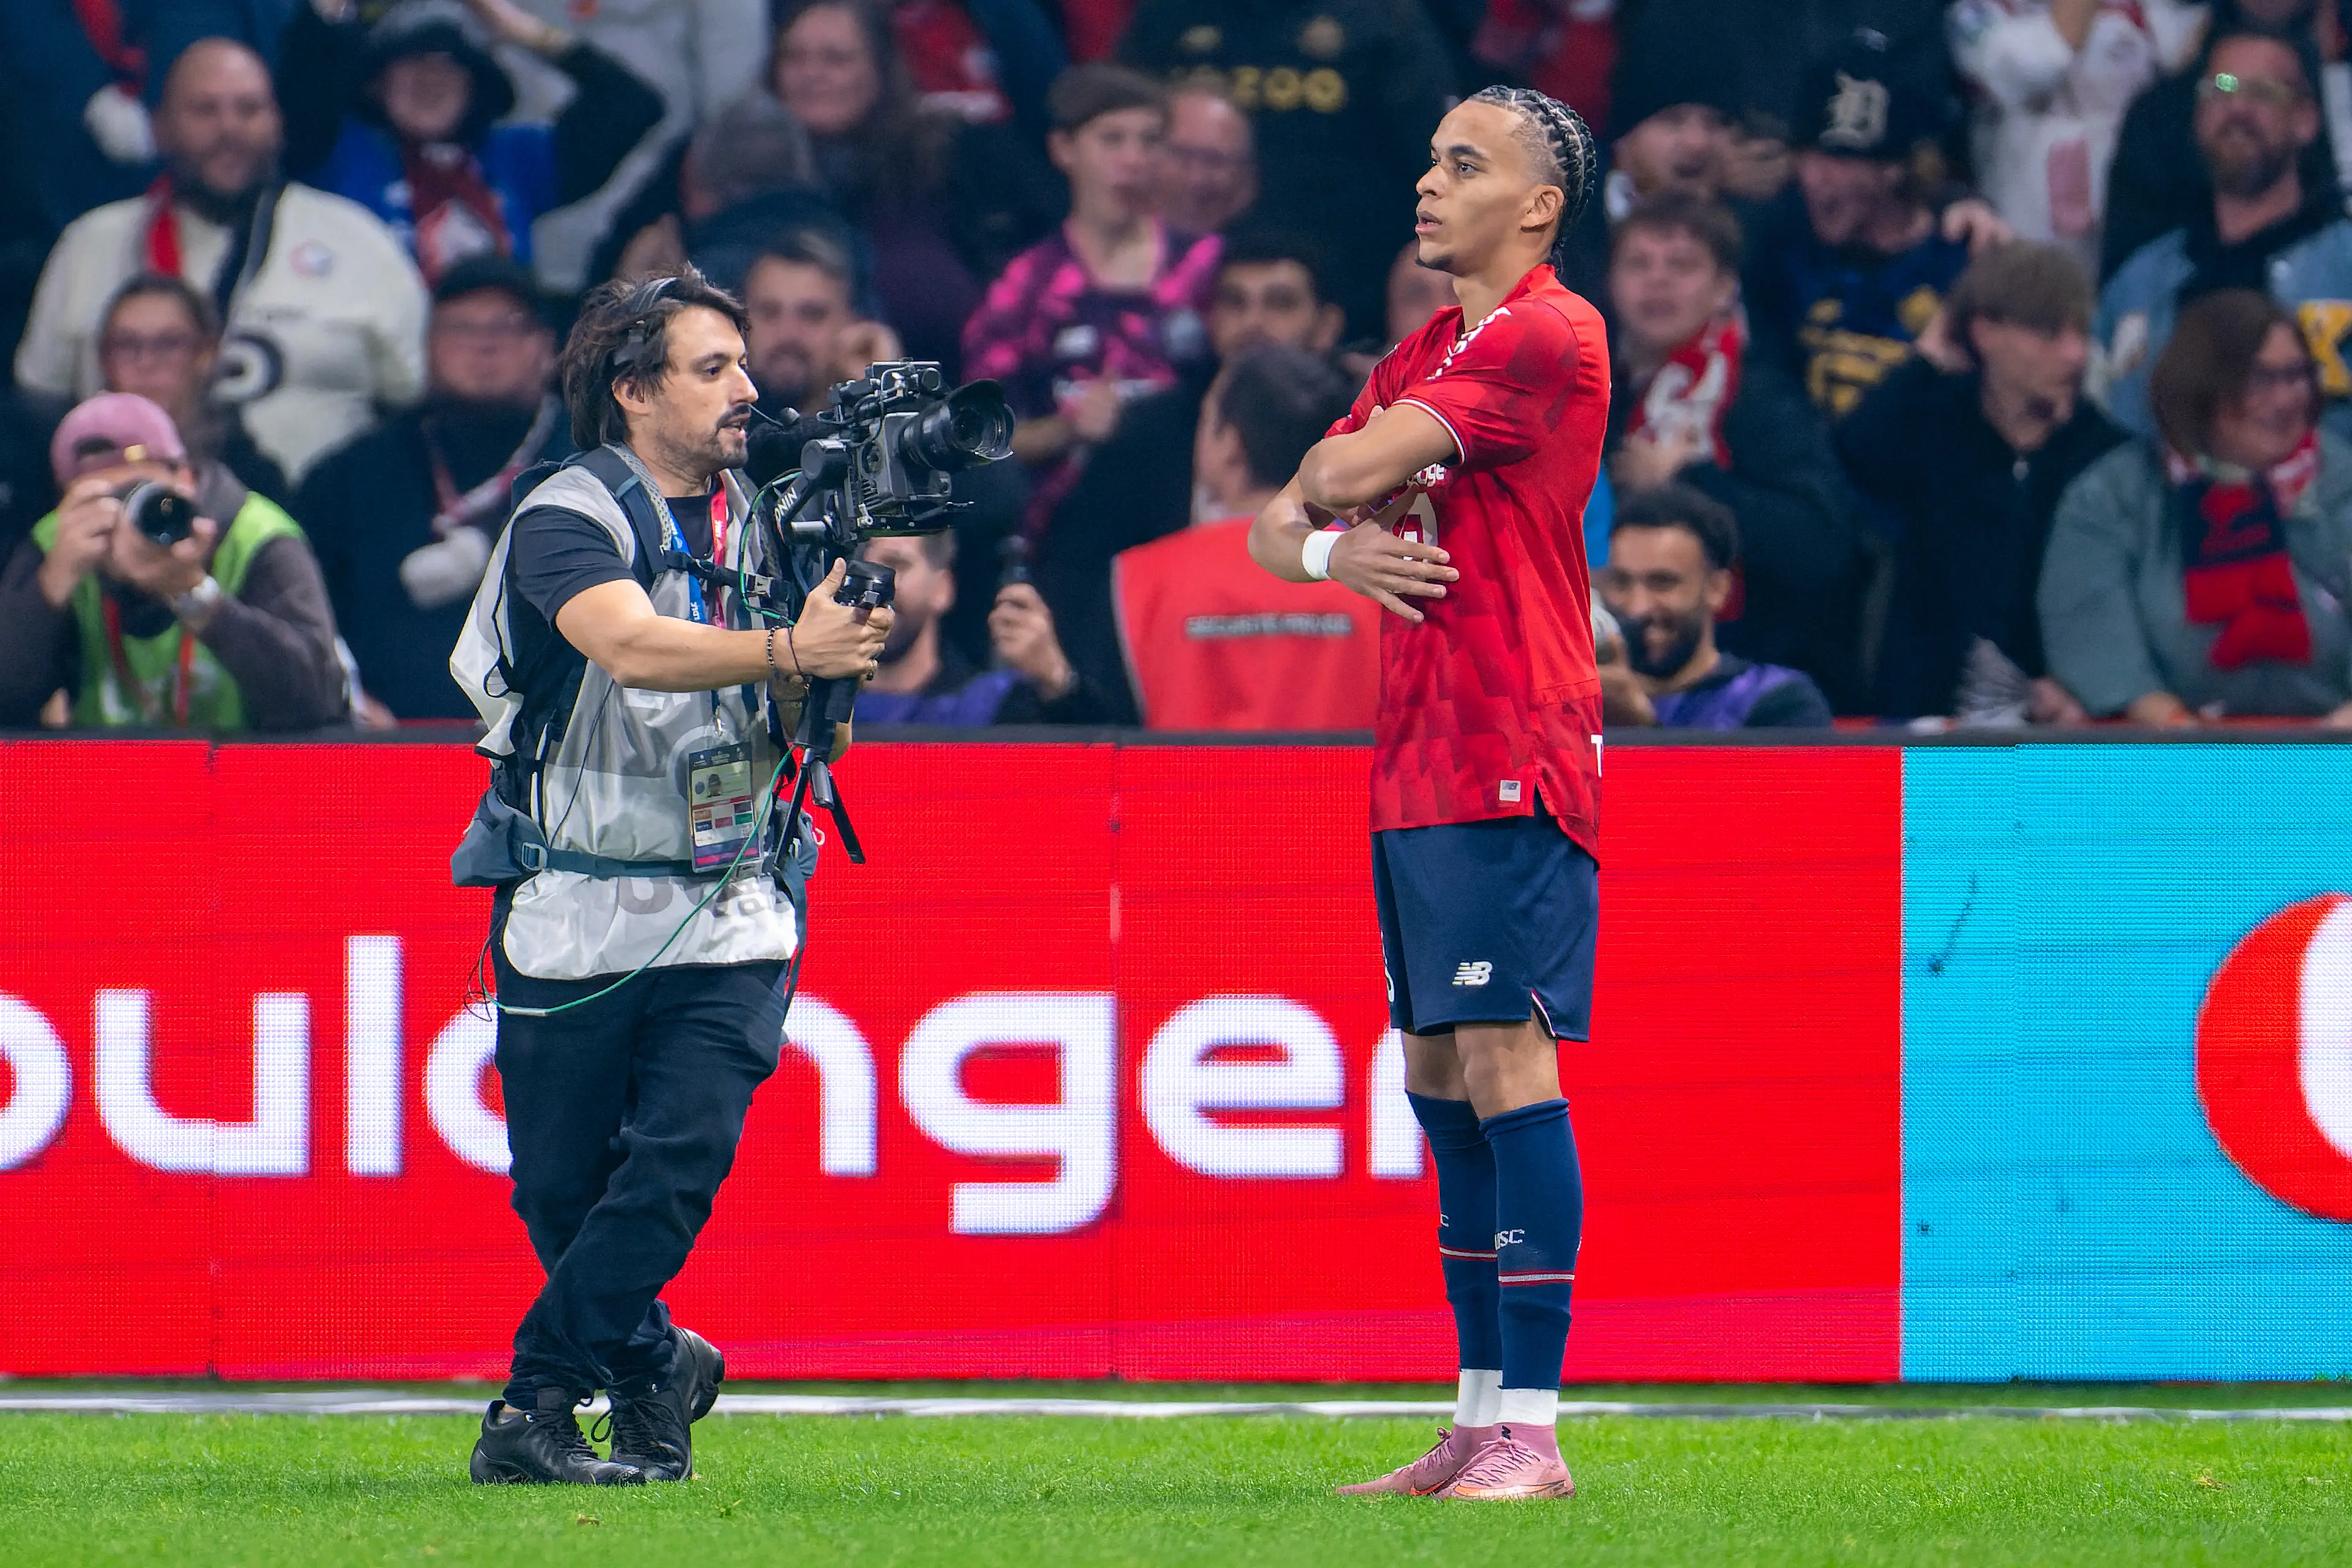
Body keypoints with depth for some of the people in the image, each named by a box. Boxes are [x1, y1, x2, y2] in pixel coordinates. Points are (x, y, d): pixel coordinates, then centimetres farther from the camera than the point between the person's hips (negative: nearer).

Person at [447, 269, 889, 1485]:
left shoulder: (762, 525, 7)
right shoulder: (568, 520, -9)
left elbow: (803, 729, 5)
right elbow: (632, 646, -30)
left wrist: (838, 645, -17)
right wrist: (785, 649, -42)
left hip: (723, 915, 3)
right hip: (574, 915, -3)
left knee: (680, 1158, -15)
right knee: (560, 1188, 5)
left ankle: (536, 1406, -10)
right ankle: (654, 1371, 28)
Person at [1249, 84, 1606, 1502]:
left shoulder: (1550, 335, -9)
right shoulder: (1421, 358, 19)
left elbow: (1355, 468, -14)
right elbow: (1279, 524, 19)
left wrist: (1334, 476, 10)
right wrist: (1330, 548, -4)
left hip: (1511, 766, -9)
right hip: (1415, 768, 9)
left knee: (1505, 1059, -13)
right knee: (1439, 1078, 9)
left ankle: (1531, 1429, -15)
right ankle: (1481, 1414, 14)